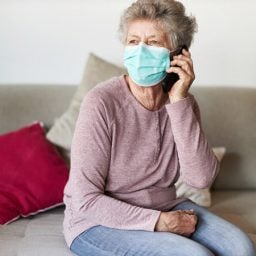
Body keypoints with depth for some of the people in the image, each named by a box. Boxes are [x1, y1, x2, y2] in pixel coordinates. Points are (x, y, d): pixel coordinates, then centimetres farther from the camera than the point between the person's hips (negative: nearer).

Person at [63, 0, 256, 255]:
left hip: (165, 208, 5)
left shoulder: (182, 102, -3)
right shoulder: (101, 102, -20)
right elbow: (86, 200, -18)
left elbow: (201, 178, -16)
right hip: (100, 222, -5)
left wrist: (179, 103, -22)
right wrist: (158, 222, -21)